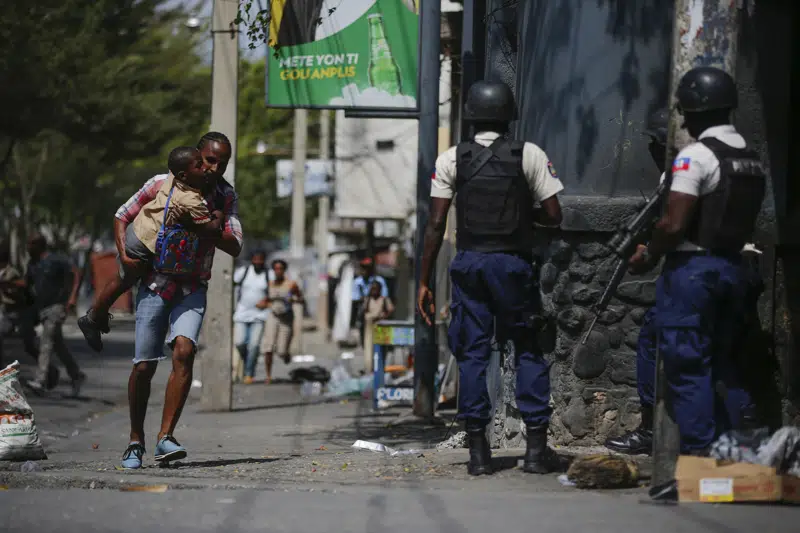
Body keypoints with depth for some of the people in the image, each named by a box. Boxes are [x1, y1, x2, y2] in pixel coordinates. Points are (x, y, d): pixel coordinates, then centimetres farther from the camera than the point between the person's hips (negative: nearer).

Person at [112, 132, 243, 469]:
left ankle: (165, 437, -21)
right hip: (155, 284, -1)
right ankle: (136, 441, 16)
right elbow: (123, 216, 6)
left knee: (184, 351, -22)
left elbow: (235, 247, -2)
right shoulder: (162, 184, -3)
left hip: (192, 288, 1)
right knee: (144, 366, -2)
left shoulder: (226, 197, 4)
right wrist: (124, 252, -10)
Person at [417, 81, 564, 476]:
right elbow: (553, 216, -2)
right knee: (529, 350, 9)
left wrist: (424, 281, 2)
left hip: (469, 262, 1)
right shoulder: (529, 156, 0)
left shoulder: (452, 159, 2)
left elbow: (436, 224, -2)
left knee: (472, 353, 6)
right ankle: (536, 447, 4)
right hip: (514, 262, -1)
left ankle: (478, 450, 4)